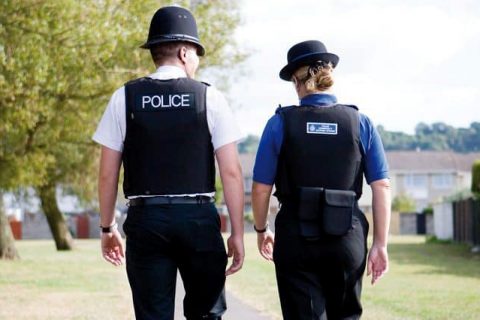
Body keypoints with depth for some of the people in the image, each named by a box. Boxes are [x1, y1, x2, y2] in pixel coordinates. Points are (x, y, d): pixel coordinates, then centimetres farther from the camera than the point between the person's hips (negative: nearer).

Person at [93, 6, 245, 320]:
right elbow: (231, 172, -4)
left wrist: (108, 228, 13)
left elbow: (107, 174, 3)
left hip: (145, 219, 1)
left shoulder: (125, 98, 2)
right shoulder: (209, 97, 0)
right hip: (199, 218, -1)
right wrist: (238, 234, 1)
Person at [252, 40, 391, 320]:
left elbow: (261, 188, -1)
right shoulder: (361, 123, 0)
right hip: (347, 238, 1)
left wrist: (262, 230, 15)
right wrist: (380, 244, 2)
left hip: (296, 238, -1)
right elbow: (382, 186, -3)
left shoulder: (280, 123, -3)